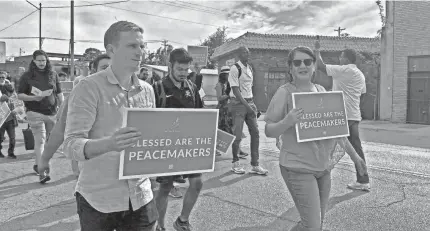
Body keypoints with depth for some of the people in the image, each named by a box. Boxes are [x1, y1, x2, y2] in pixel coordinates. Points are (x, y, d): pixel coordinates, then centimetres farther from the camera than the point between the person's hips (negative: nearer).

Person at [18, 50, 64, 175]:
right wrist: (33, 98, -16)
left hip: (52, 112, 3)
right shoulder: (27, 76, 2)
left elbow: (59, 93, 12)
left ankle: (38, 165, 24)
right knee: (40, 140, -9)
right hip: (35, 112, -3)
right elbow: (20, 95, 1)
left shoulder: (53, 74, 8)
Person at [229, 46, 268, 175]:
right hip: (238, 103, -7)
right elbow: (236, 90, -15)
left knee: (255, 133, 4)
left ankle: (255, 165, 11)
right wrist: (247, 105, -18)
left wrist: (252, 104, 8)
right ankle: (235, 163, 15)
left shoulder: (250, 68, 12)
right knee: (238, 134, -3)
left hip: (250, 102, 7)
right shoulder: (235, 69, -11)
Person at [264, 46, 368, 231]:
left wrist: (354, 155, 18)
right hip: (298, 169, -7)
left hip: (323, 167, 7)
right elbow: (268, 131, -11)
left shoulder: (321, 91, 7)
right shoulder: (285, 93, -11)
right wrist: (287, 122, -31)